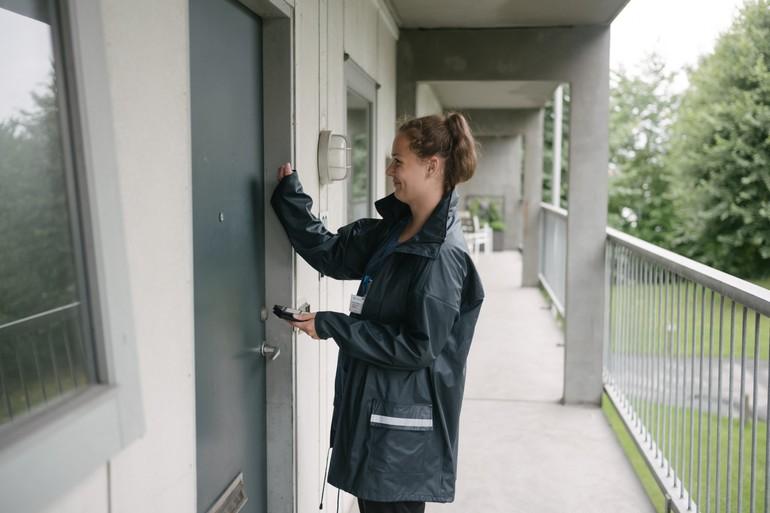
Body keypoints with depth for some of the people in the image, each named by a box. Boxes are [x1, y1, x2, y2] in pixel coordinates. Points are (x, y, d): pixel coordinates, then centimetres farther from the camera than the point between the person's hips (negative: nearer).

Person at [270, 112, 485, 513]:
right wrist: (289, 194, 4)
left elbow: (417, 347, -22)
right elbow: (333, 255, 9)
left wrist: (331, 326, -18)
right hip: (373, 407, 8)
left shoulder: (443, 256, -22)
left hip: (402, 427, -8)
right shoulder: (394, 229, 4)